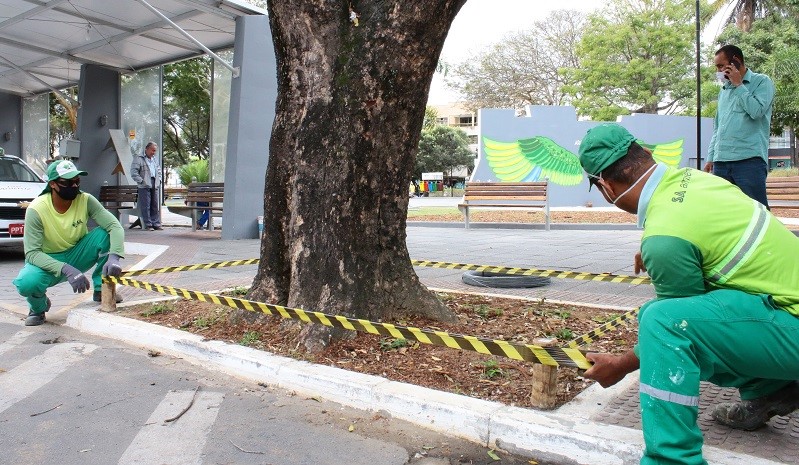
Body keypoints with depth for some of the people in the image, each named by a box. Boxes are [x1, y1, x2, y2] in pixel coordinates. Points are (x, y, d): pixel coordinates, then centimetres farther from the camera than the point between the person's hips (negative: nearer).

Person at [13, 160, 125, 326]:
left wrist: (114, 257, -42)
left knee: (105, 234, -25)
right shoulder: (36, 210, -22)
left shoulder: (86, 200, -16)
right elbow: (32, 253, -26)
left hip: (77, 256, 2)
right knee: (26, 283, -35)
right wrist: (66, 270, -41)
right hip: (48, 261, -2)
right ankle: (39, 306, 4)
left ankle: (101, 290, -8)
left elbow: (115, 226, -23)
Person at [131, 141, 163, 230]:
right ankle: (148, 225, -2)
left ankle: (156, 224, 13)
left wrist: (159, 180, 16)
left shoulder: (155, 160, 20)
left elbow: (159, 171, 31)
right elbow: (133, 172, -9)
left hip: (154, 186, 7)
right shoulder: (139, 159, -2)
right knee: (146, 206, -5)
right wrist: (141, 181, -13)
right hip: (144, 186, -7)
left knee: (155, 206, 8)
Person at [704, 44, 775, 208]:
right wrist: (710, 157, 16)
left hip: (749, 159, -6)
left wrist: (738, 85, -3)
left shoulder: (762, 82, 5)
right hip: (721, 162, 6)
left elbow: (757, 111, -12)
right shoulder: (724, 90, 23)